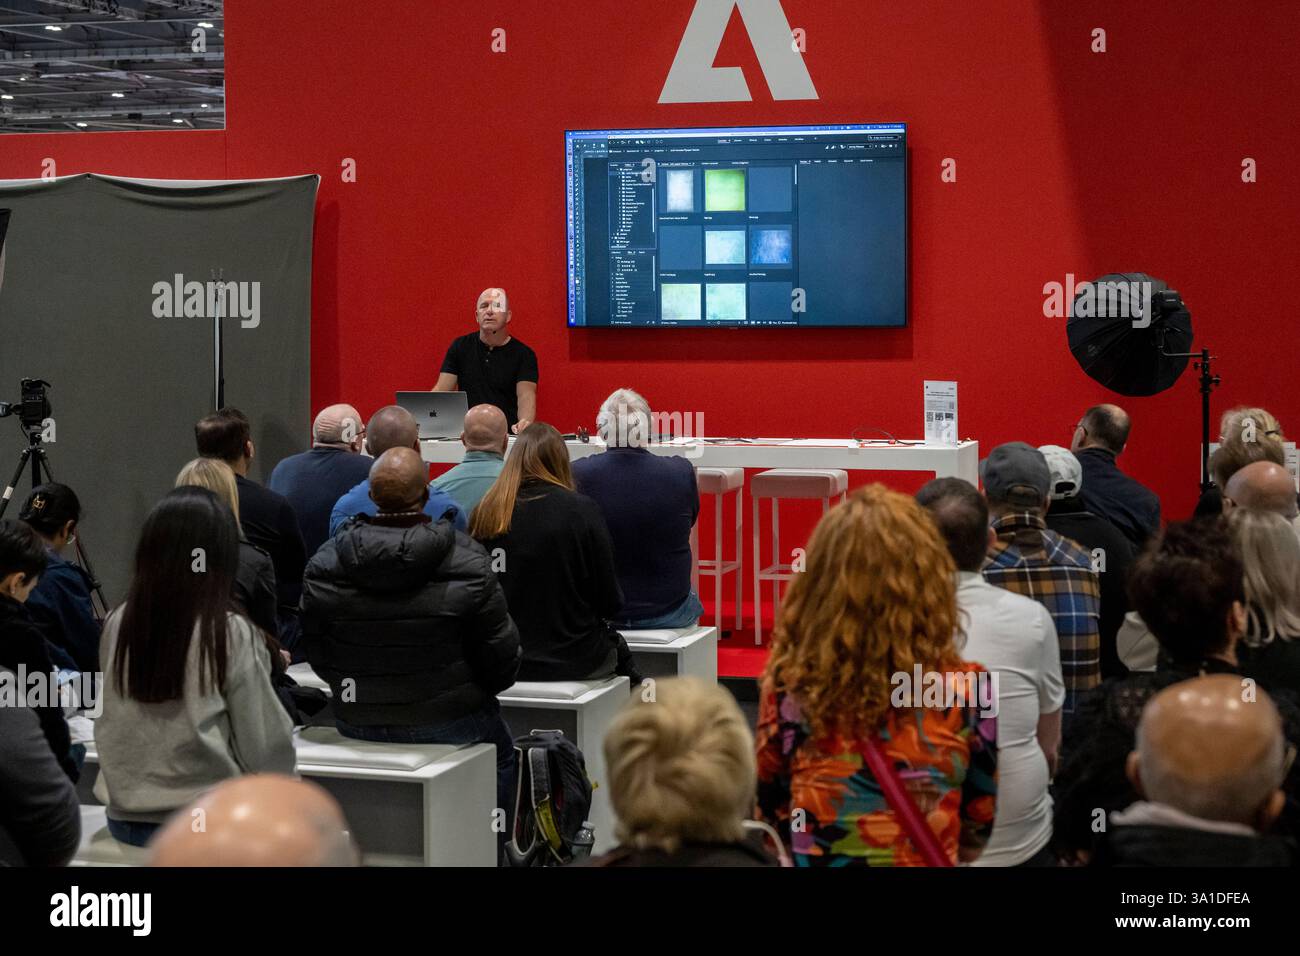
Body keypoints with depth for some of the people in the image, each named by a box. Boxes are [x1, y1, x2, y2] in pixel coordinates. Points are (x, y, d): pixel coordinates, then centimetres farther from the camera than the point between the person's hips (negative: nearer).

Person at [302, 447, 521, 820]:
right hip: (449, 723, -4)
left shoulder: (323, 565, -9)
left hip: (357, 725, 4)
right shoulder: (469, 563, -17)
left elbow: (319, 657, 1)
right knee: (502, 754, 28)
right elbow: (501, 655, -11)